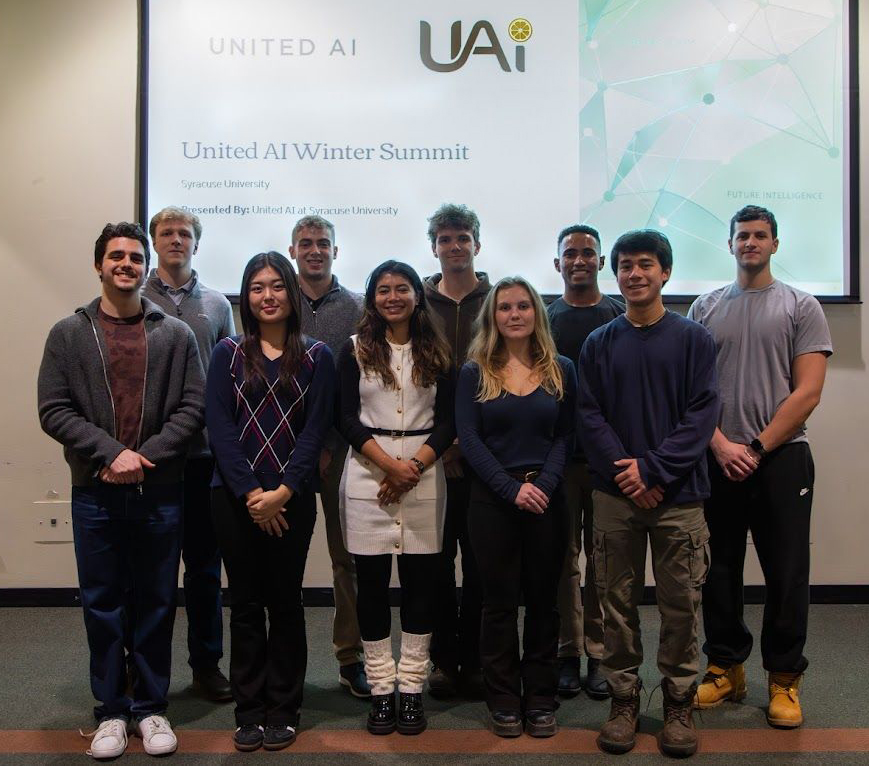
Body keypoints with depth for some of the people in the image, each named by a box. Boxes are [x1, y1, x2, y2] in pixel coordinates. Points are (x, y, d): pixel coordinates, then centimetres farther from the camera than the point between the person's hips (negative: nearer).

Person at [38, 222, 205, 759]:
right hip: (96, 493, 0)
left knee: (157, 603, 8)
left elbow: (193, 408, -2)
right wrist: (111, 453, -14)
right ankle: (112, 710, 22)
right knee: (102, 603, 8)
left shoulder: (175, 334, 4)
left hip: (160, 493, 0)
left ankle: (152, 708, 22)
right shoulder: (69, 334, 5)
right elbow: (54, 410, -2)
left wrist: (145, 457, -13)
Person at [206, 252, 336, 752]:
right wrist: (250, 492, -12)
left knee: (285, 601, 6)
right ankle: (249, 712, 19)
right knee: (245, 603, 7)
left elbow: (316, 430, -2)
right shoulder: (228, 354, 5)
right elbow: (219, 427, -2)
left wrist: (282, 492, -12)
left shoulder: (316, 357, 4)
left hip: (291, 498, -1)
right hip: (235, 497, 1)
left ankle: (283, 712, 18)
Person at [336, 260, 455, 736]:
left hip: (424, 472, 1)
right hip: (367, 473, -1)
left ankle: (412, 688, 13)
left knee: (420, 581, 2)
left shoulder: (437, 353, 9)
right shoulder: (355, 350, 6)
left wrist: (415, 465, -11)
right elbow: (346, 418, -1)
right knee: (372, 581, 2)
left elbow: (447, 421, 4)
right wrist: (390, 464, -12)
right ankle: (381, 689, 12)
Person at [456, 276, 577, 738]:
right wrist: (512, 488, -14)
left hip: (546, 498, 1)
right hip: (492, 499, -1)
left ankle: (540, 698, 20)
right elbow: (469, 438, -5)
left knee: (543, 599, 8)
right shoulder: (475, 372, 2)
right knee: (499, 601, 5)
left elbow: (566, 436, 3)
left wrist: (544, 484, -13)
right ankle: (503, 700, 17)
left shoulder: (561, 370, 7)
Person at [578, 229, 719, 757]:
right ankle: (624, 700, 20)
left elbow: (703, 415, -5)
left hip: (679, 495, -1)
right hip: (616, 496, 1)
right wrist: (627, 477, -12)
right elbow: (590, 417, 0)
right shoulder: (599, 344, 7)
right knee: (619, 602, 7)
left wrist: (654, 470, -14)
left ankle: (680, 703, 19)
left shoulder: (694, 339, 2)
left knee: (681, 604, 5)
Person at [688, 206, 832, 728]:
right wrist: (721, 445, -8)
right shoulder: (706, 308, 9)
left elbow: (807, 393, -5)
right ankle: (727, 669, 23)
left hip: (782, 456, -2)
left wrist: (758, 448, -11)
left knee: (786, 574, 2)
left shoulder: (801, 307, 3)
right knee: (720, 570, 9)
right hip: (719, 458, 2)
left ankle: (785, 679, 16)